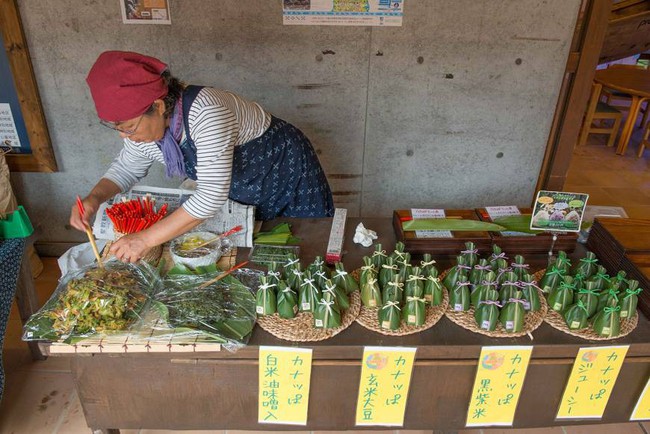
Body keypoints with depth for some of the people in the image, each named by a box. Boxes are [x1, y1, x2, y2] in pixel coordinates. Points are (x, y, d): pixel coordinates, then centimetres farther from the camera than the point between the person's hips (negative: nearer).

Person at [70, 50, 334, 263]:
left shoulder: (205, 113, -39)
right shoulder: (145, 123, -14)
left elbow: (212, 196, -41)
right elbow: (126, 168, 5)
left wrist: (146, 238, -39)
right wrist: (94, 199, -15)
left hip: (287, 171, -6)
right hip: (242, 193, 7)